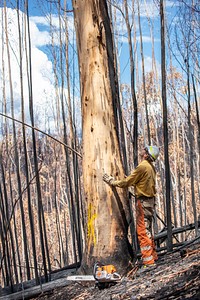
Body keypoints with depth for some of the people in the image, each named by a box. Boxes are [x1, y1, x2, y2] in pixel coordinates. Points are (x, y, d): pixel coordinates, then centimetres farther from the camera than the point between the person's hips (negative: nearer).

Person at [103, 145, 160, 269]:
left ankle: (148, 261, -7)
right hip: (150, 200, 9)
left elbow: (127, 182, -12)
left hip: (143, 201, -9)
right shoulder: (151, 167, 11)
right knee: (147, 230, 18)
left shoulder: (142, 167, -17)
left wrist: (112, 182, 0)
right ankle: (153, 256, 26)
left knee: (143, 231, -7)